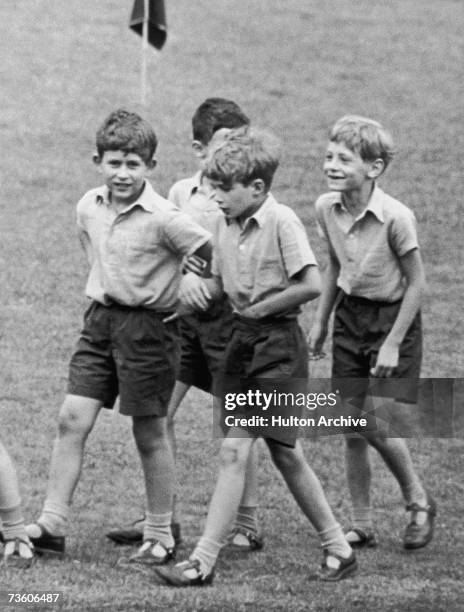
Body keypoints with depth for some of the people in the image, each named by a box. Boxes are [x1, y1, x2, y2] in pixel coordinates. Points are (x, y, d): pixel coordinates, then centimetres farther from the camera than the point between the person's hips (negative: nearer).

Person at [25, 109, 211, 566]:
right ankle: (51, 525, 2)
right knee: (72, 418, -1)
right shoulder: (88, 208, 2)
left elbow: (215, 254, -14)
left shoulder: (163, 219, -17)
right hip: (99, 320, 5)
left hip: (147, 326, -5)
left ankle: (160, 537, 15)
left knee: (149, 433, 3)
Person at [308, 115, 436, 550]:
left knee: (377, 424, -11)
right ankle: (361, 525, 14)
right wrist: (321, 320, 12)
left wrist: (393, 344, -16)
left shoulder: (395, 217, -24)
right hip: (350, 315, 5)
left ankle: (419, 504, 13)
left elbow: (415, 282, -15)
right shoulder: (326, 209, -6)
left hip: (393, 317, -5)